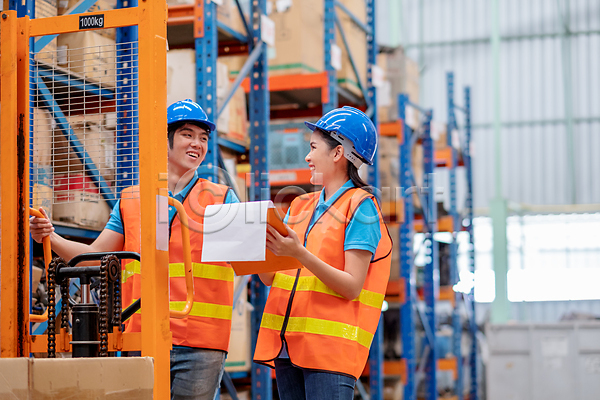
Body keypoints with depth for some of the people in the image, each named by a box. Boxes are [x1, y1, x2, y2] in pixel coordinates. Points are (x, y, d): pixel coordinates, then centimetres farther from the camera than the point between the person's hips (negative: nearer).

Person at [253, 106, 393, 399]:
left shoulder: (360, 206, -2)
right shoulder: (301, 206, 18)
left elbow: (352, 287, -12)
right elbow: (271, 278, 14)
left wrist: (300, 254, -22)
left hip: (331, 346, -7)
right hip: (287, 344, 7)